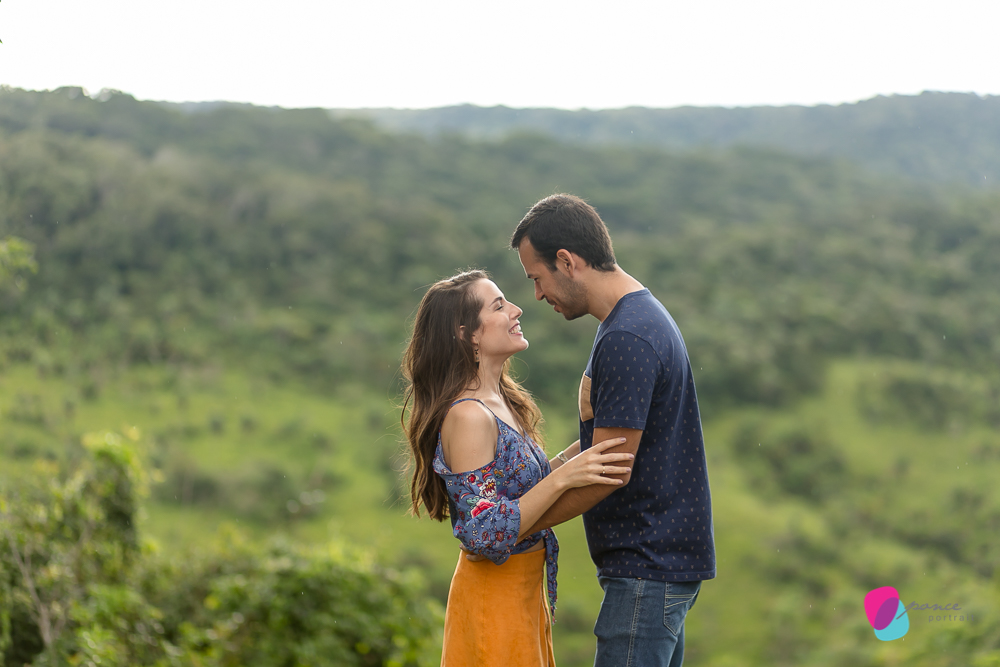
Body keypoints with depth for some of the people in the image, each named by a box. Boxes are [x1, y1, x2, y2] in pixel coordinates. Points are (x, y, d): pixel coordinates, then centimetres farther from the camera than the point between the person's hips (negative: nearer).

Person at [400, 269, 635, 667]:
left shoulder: (500, 402, 6)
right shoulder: (467, 416, -23)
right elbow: (485, 535, -27)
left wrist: (581, 450, 7)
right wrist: (564, 477, -30)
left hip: (525, 590, 9)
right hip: (493, 599, -9)